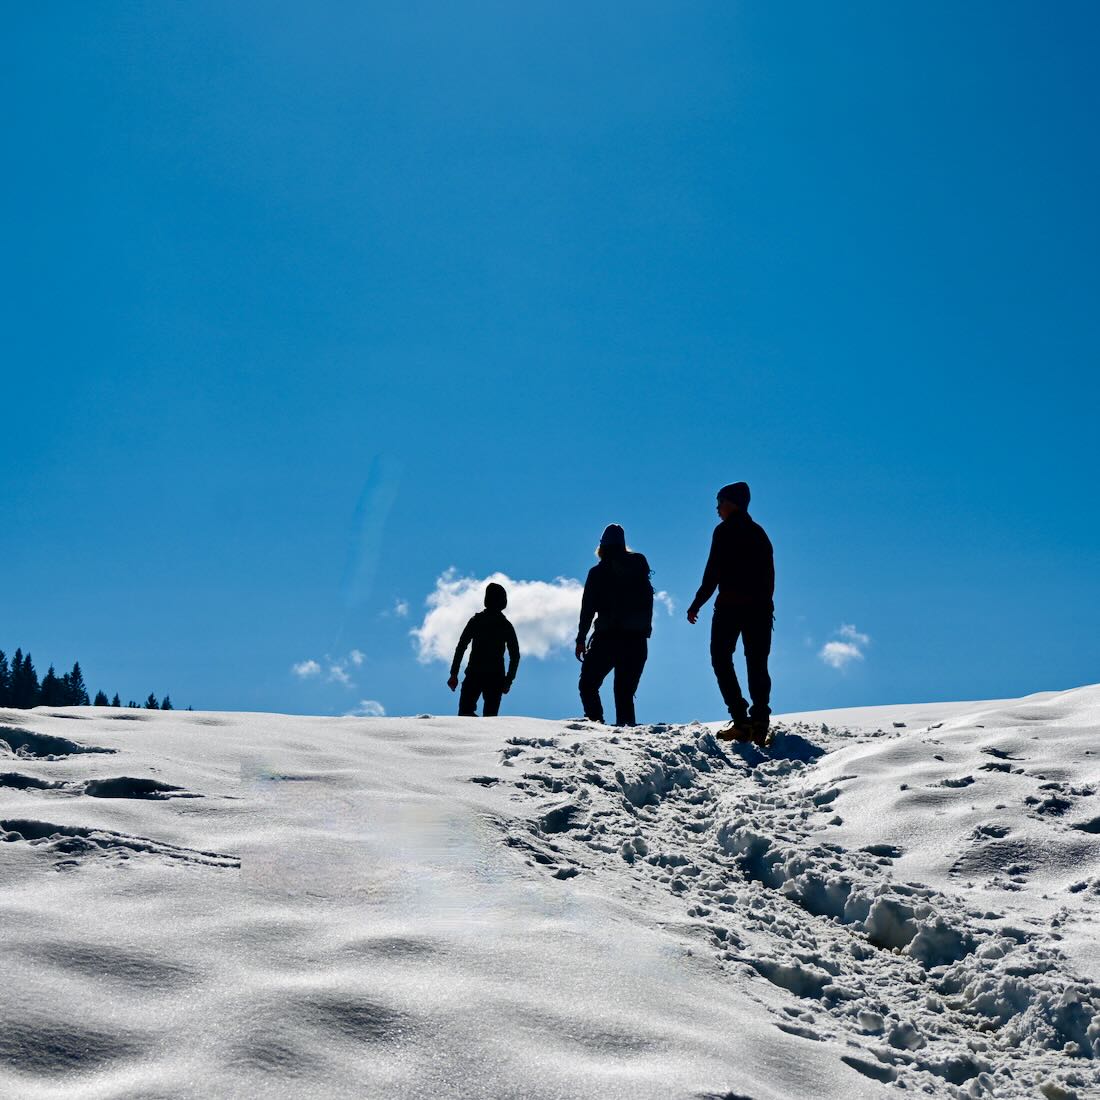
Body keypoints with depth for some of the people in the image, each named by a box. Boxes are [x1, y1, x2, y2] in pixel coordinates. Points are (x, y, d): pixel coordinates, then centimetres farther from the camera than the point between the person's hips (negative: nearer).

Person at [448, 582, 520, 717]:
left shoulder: (476, 621, 1)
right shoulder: (507, 626, 7)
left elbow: (461, 647, -3)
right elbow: (515, 656, 6)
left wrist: (454, 674, -1)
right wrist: (509, 680, 12)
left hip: (474, 675, -2)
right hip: (496, 678, 2)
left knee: (465, 712, 1)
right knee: (490, 716, 8)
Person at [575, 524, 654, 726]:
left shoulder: (598, 573, 0)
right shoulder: (639, 567, 10)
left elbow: (588, 608, -3)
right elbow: (648, 602, 10)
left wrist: (581, 639, 0)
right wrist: (645, 630, 15)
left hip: (608, 638, -3)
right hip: (637, 639, 4)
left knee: (588, 684, 6)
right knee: (625, 690, 10)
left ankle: (596, 722, -13)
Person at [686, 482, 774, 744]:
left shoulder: (725, 531, -4)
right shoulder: (759, 532, 16)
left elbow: (713, 571, -10)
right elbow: (769, 574, 15)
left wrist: (697, 603, -6)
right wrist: (766, 605, 18)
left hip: (730, 605, -6)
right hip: (760, 606, 6)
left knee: (721, 658, 2)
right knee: (757, 664, 6)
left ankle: (741, 720, -11)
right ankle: (759, 722, -6)